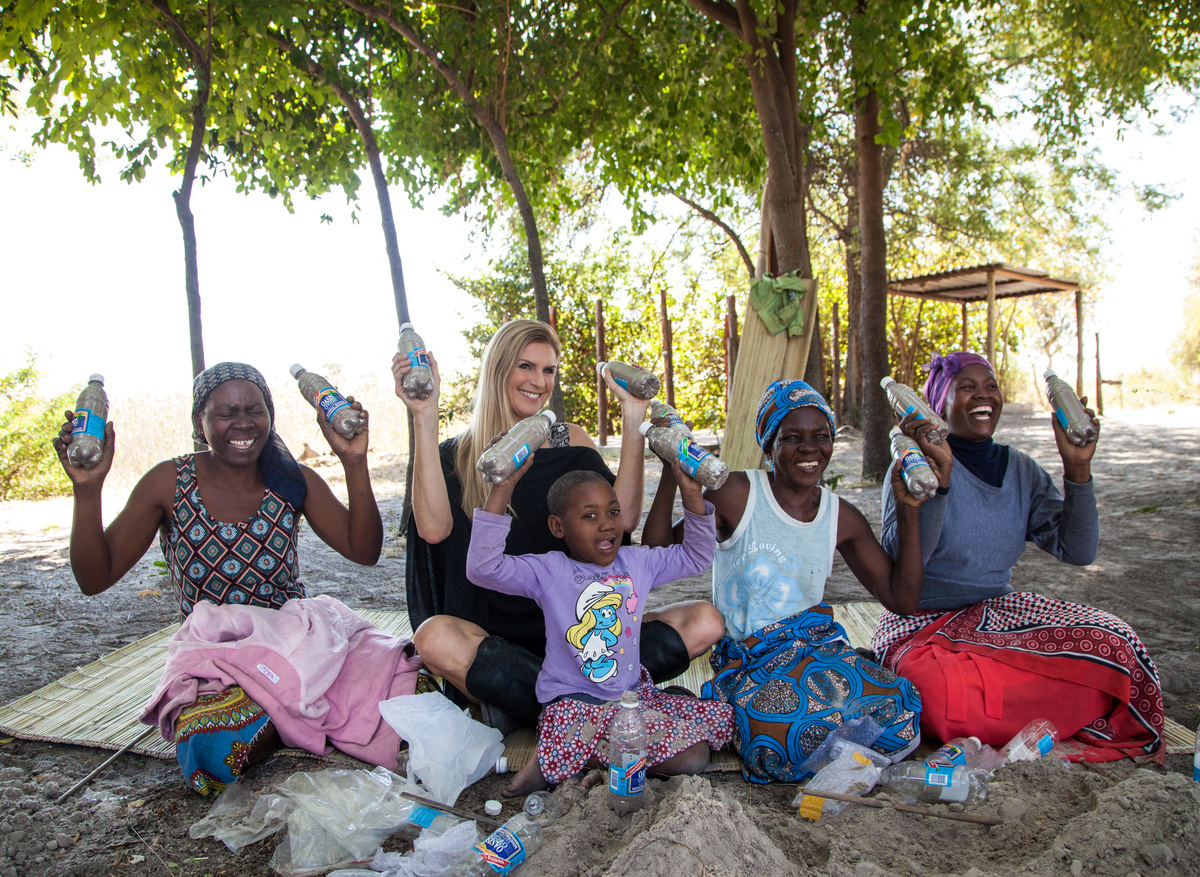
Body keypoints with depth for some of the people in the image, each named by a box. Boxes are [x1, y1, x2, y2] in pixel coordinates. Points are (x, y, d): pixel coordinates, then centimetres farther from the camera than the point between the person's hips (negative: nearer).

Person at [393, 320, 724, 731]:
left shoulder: (570, 440, 13)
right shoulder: (459, 453, 6)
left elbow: (623, 518, -4)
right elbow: (434, 528, -17)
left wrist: (633, 418, -5)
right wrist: (425, 418, -17)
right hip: (494, 641, -3)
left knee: (705, 620, -18)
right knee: (435, 636, -35)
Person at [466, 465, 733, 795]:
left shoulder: (636, 562, 6)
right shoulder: (549, 571, -9)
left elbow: (697, 556, 15)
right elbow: (483, 568, -23)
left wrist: (692, 495, 2)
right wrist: (501, 491, -29)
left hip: (633, 692, 8)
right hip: (573, 702, -7)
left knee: (721, 717, 0)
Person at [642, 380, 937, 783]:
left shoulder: (841, 516, 9)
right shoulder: (738, 493, -5)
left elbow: (902, 599, 9)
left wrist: (908, 511, 3)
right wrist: (671, 474, -19)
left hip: (820, 646, 4)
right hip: (749, 662, -4)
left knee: (897, 712, -25)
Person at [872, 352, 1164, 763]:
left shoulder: (1020, 470, 8)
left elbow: (1078, 550, -1)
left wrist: (1077, 468, -12)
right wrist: (939, 478, -33)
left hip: (998, 612, 5)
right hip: (924, 623, -5)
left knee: (1113, 642, -20)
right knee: (952, 701, -36)